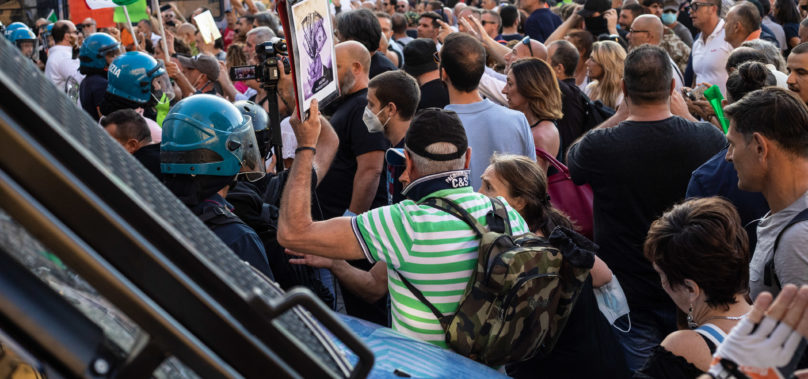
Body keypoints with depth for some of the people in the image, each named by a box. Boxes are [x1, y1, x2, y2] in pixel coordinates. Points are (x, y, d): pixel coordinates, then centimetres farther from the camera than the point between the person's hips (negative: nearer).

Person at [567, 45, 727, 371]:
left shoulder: (599, 146, -23)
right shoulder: (707, 137, -16)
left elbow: (571, 159, 3)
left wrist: (618, 116, 3)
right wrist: (685, 115, 13)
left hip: (628, 292, -2)